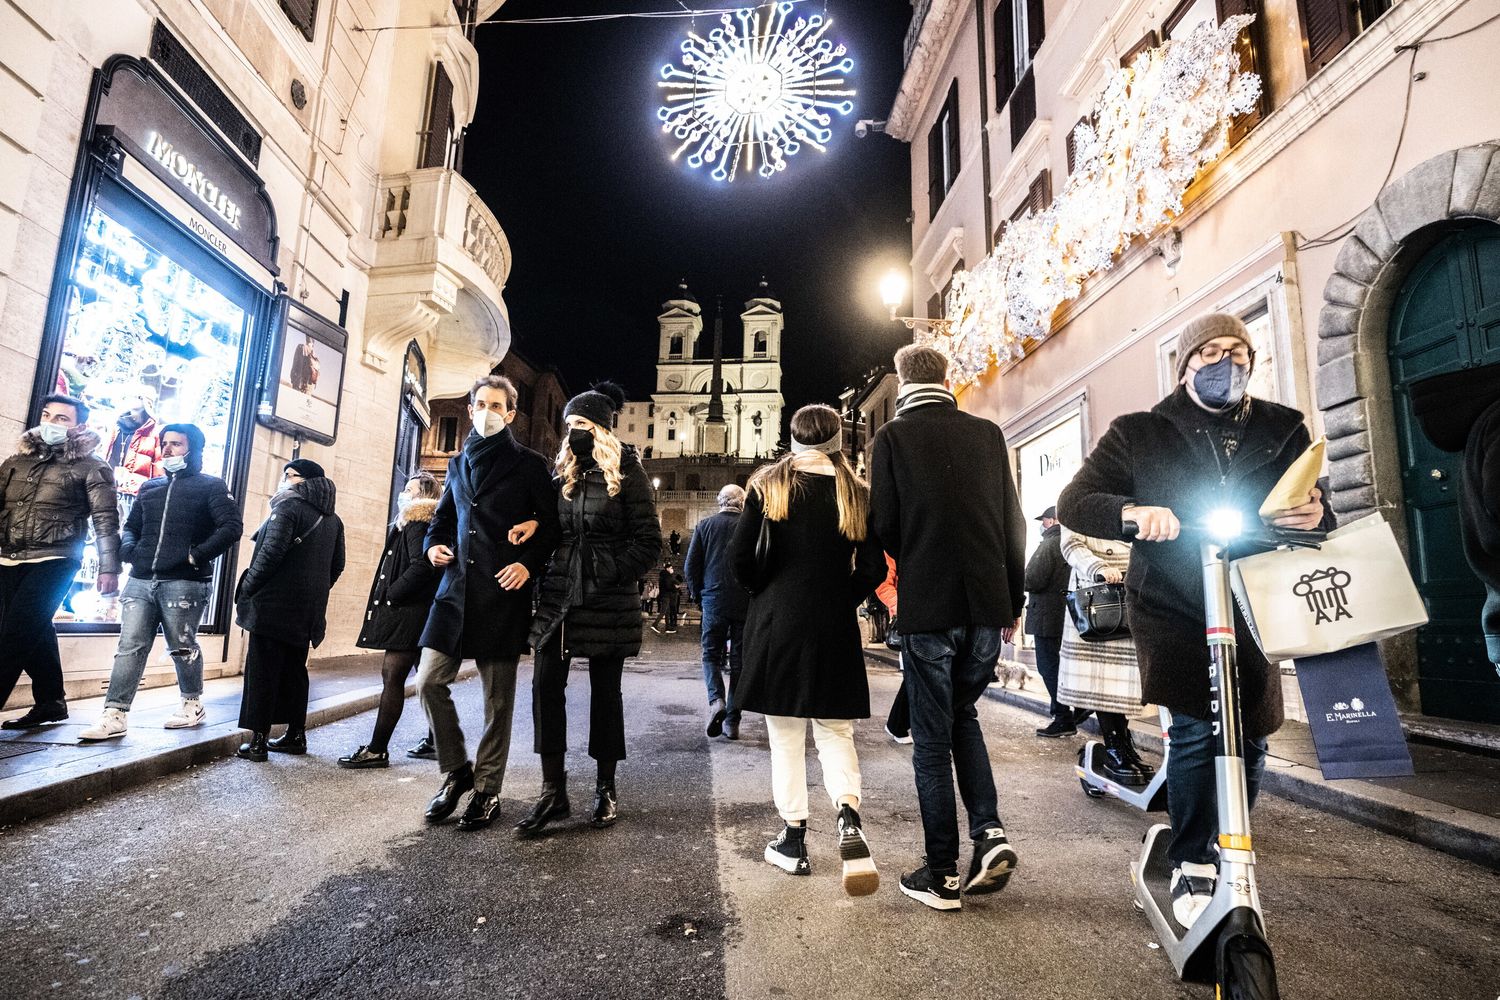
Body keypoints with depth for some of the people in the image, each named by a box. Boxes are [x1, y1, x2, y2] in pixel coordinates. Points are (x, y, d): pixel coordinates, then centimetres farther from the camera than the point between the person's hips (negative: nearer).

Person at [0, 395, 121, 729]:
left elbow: (106, 520, -7)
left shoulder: (91, 467, -2)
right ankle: (50, 702, 23)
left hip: (53, 562, -6)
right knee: (34, 634, 12)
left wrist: (109, 568, -14)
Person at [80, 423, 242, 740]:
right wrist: (128, 550, 4)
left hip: (184, 583, -5)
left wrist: (197, 555, -17)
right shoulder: (150, 488, 20)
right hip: (141, 581, 6)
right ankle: (115, 715, 2)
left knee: (182, 647, 5)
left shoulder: (211, 486, 0)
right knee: (130, 647, 0)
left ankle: (193, 704, 21)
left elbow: (232, 527, -11)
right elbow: (131, 526, 26)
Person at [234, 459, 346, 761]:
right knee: (294, 670, 14)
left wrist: (246, 589, -8)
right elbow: (337, 565, 15)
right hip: (307, 610, 7)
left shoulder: (288, 506, -10)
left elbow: (271, 552, -18)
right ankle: (296, 735, 19)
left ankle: (258, 739, 3)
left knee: (263, 670, 0)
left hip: (274, 604, -7)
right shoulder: (333, 519, 12)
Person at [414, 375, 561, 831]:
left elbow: (554, 521, -2)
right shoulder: (459, 462, 17)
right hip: (457, 587, 5)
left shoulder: (528, 463, 0)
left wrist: (529, 563, -16)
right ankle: (456, 770, 22)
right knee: (430, 681, 1)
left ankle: (487, 788, 18)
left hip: (504, 592, -5)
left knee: (498, 697, 3)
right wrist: (434, 543, 7)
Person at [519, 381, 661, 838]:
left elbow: (648, 542, -6)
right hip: (558, 595, 4)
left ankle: (605, 788, 21)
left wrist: (609, 571, -16)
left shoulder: (627, 474, -3)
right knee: (546, 687, -2)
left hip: (608, 602, -4)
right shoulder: (563, 473, 11)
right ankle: (553, 791, 9)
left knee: (605, 693, 6)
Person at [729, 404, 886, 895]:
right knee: (835, 730, 14)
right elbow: (873, 567, -1)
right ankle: (848, 817, -8)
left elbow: (740, 553, -8)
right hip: (836, 630, 2)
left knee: (785, 735, 10)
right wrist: (842, 601, 12)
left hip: (777, 623, -1)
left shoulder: (769, 485, -2)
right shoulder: (858, 494, 2)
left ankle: (793, 839, 18)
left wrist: (764, 591, 9)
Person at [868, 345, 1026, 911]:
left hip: (928, 609, -4)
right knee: (963, 715, 23)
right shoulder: (988, 434, 5)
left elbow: (885, 525, -7)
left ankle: (943, 875, 15)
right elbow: (1013, 521, 7)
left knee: (932, 736, 7)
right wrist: (1013, 600, 15)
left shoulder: (893, 436, -5)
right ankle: (990, 834, 13)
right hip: (988, 604, 4)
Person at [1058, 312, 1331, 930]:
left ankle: (1227, 854, 29)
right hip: (1171, 606, -3)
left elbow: (1319, 514, 11)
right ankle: (1192, 868, 5)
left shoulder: (1284, 431, 10)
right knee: (1196, 729, -15)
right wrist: (1132, 512, -25)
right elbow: (1073, 503, -4)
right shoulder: (1140, 433, 1)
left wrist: (1315, 517, -15)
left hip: (1253, 606, 3)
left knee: (1248, 738, 4)